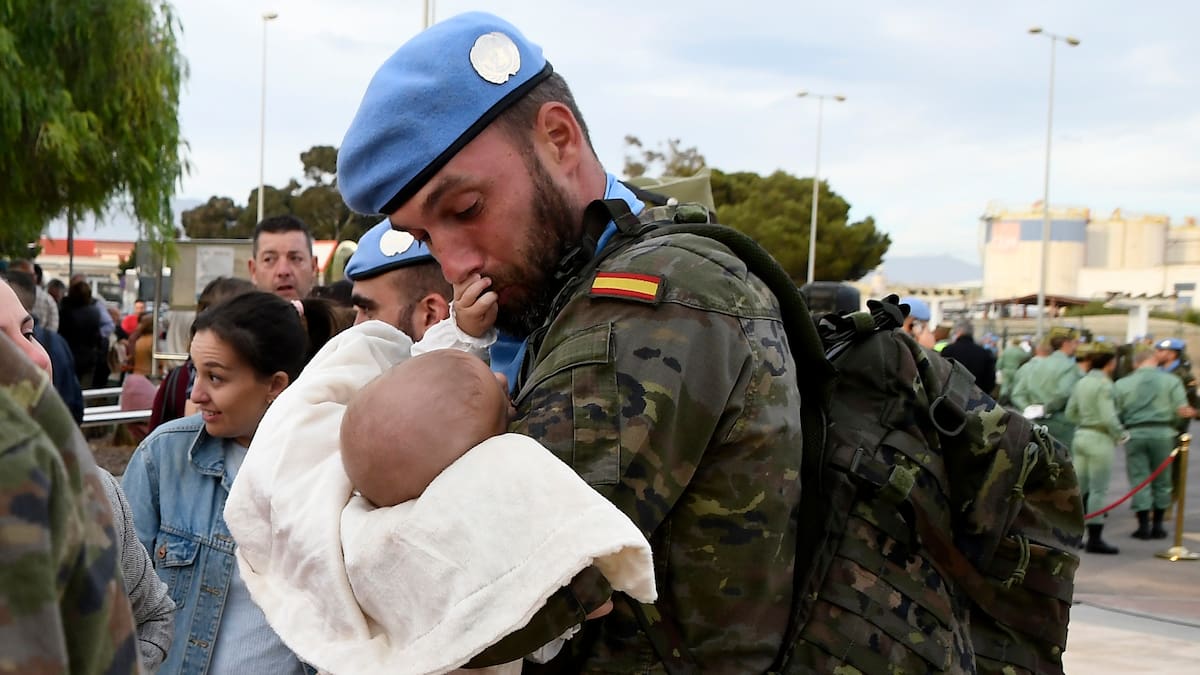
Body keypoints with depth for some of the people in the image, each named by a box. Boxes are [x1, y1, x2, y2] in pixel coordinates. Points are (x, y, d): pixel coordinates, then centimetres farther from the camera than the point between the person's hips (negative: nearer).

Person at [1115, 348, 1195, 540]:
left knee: (1139, 480, 4)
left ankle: (1143, 526, 1)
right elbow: (1181, 410, -5)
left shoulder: (1122, 384, 4)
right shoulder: (1171, 380, 3)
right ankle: (1158, 525, 14)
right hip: (1162, 432, 0)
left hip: (1135, 433, 0)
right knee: (1162, 480, 11)